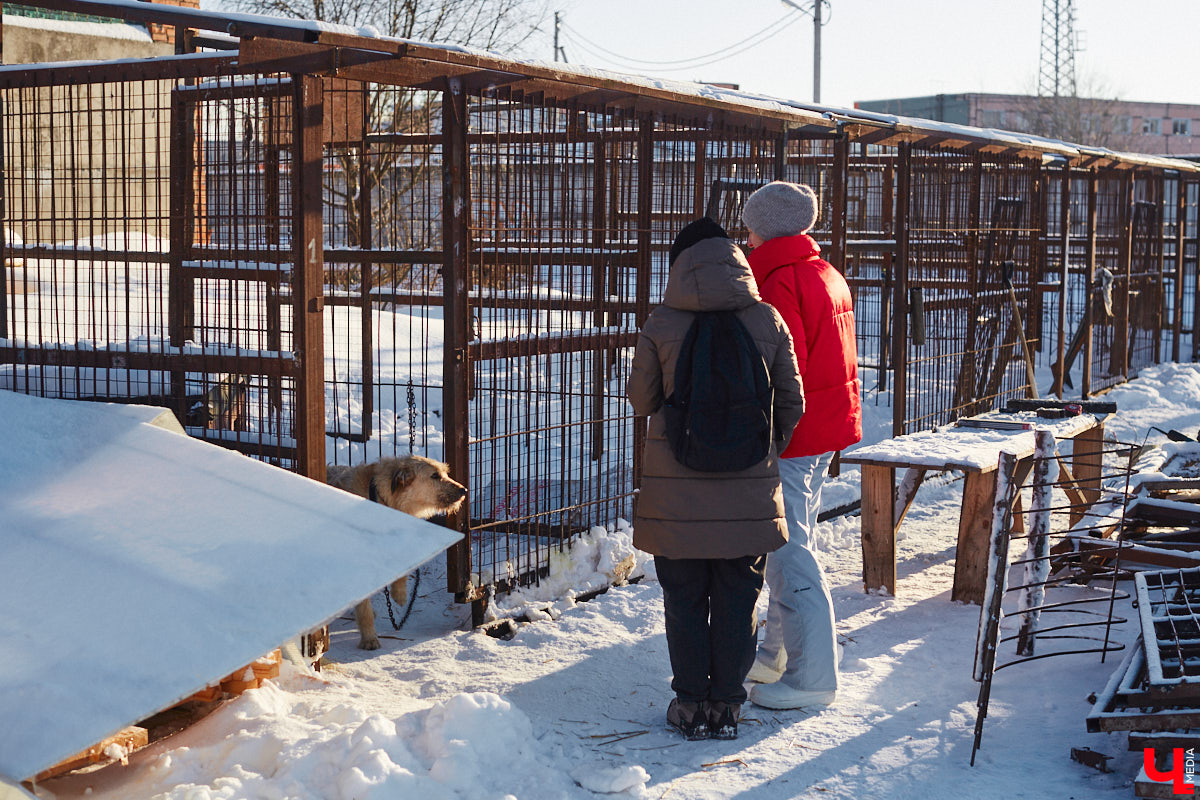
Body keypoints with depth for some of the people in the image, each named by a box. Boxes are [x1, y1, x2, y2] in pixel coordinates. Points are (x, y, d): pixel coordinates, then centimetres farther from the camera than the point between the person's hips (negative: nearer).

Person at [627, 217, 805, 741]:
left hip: (677, 491, -1)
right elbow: (791, 404, 4)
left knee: (684, 599, 11)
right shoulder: (767, 321, -3)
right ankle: (726, 704, 18)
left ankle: (691, 705, 16)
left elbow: (641, 400, 3)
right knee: (737, 600, 12)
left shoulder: (662, 324, -8)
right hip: (748, 491, 1)